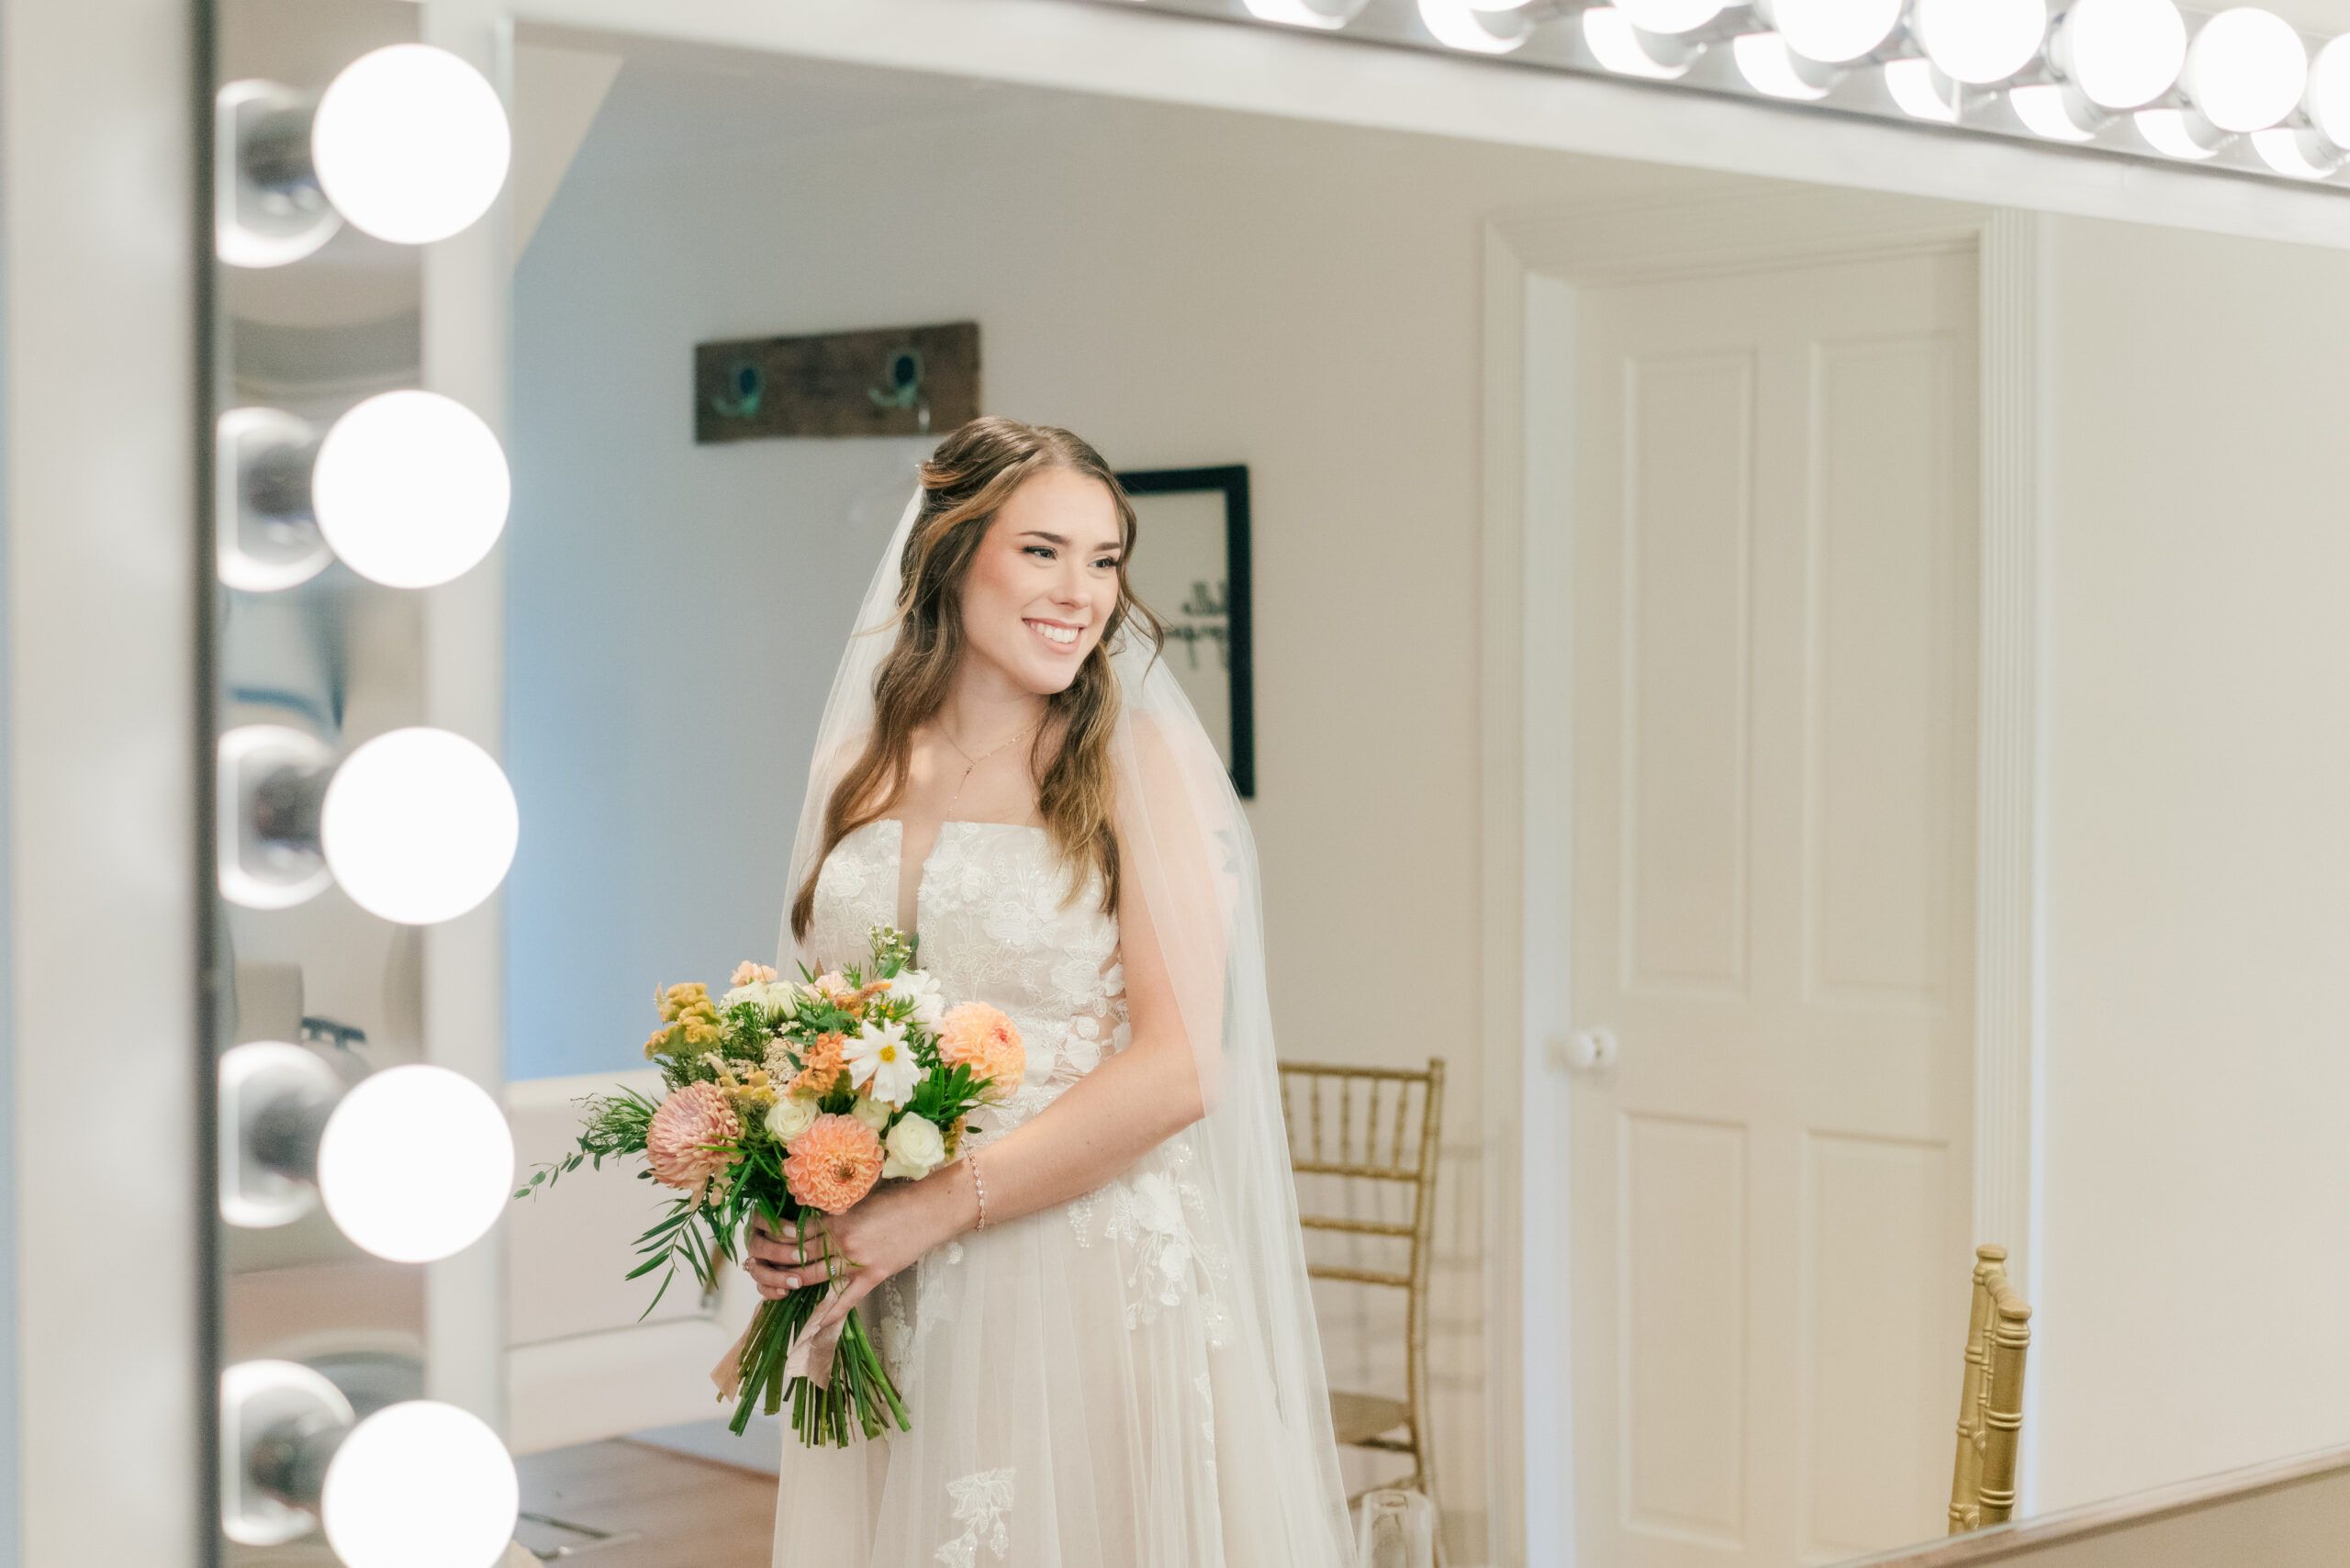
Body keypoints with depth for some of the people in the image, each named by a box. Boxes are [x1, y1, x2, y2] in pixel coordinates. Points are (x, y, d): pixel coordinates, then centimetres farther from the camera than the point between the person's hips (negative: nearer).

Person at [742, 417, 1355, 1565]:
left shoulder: (1138, 762, -5)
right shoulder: (860, 772, 8)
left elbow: (1178, 1071, -13)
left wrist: (931, 1212, -17)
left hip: (1093, 1284, -4)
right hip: (882, 1306, 4)